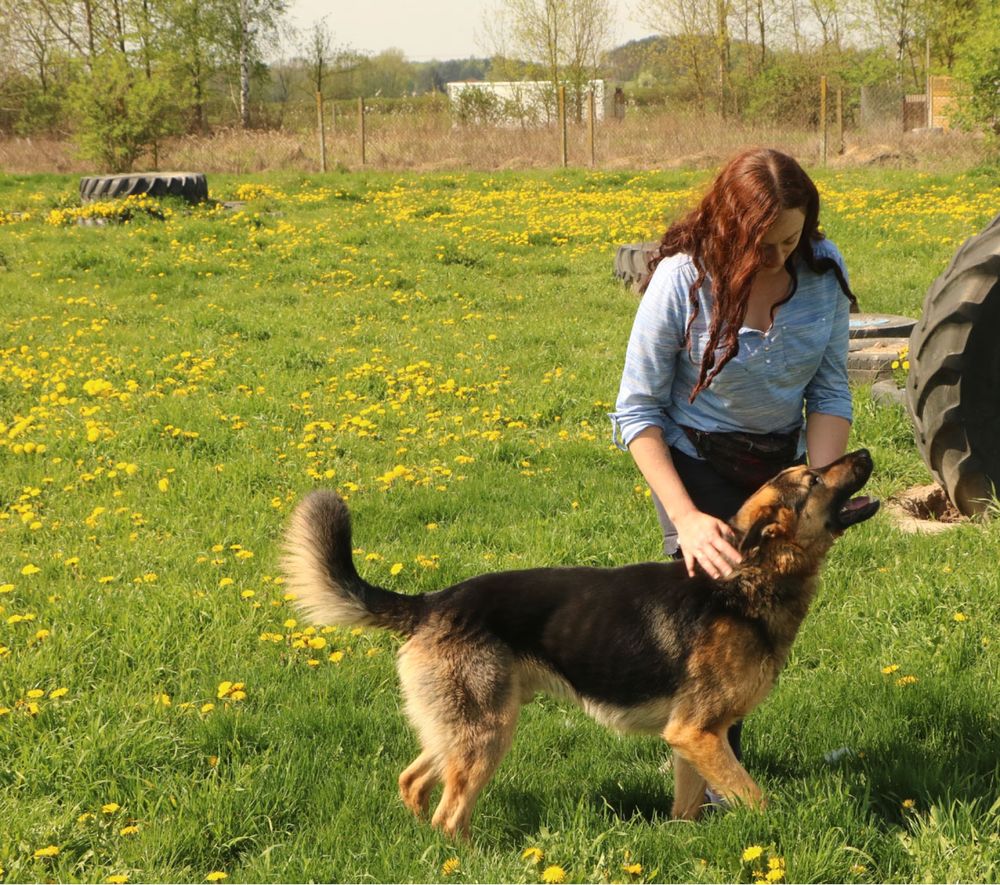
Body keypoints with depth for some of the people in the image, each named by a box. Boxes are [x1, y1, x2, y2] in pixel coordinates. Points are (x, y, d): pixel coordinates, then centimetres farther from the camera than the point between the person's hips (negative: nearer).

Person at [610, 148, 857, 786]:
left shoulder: (825, 270, -14)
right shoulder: (683, 280, -25)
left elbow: (830, 393, -7)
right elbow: (637, 411, -20)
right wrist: (686, 518, -28)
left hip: (782, 458, 4)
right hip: (697, 461, -4)